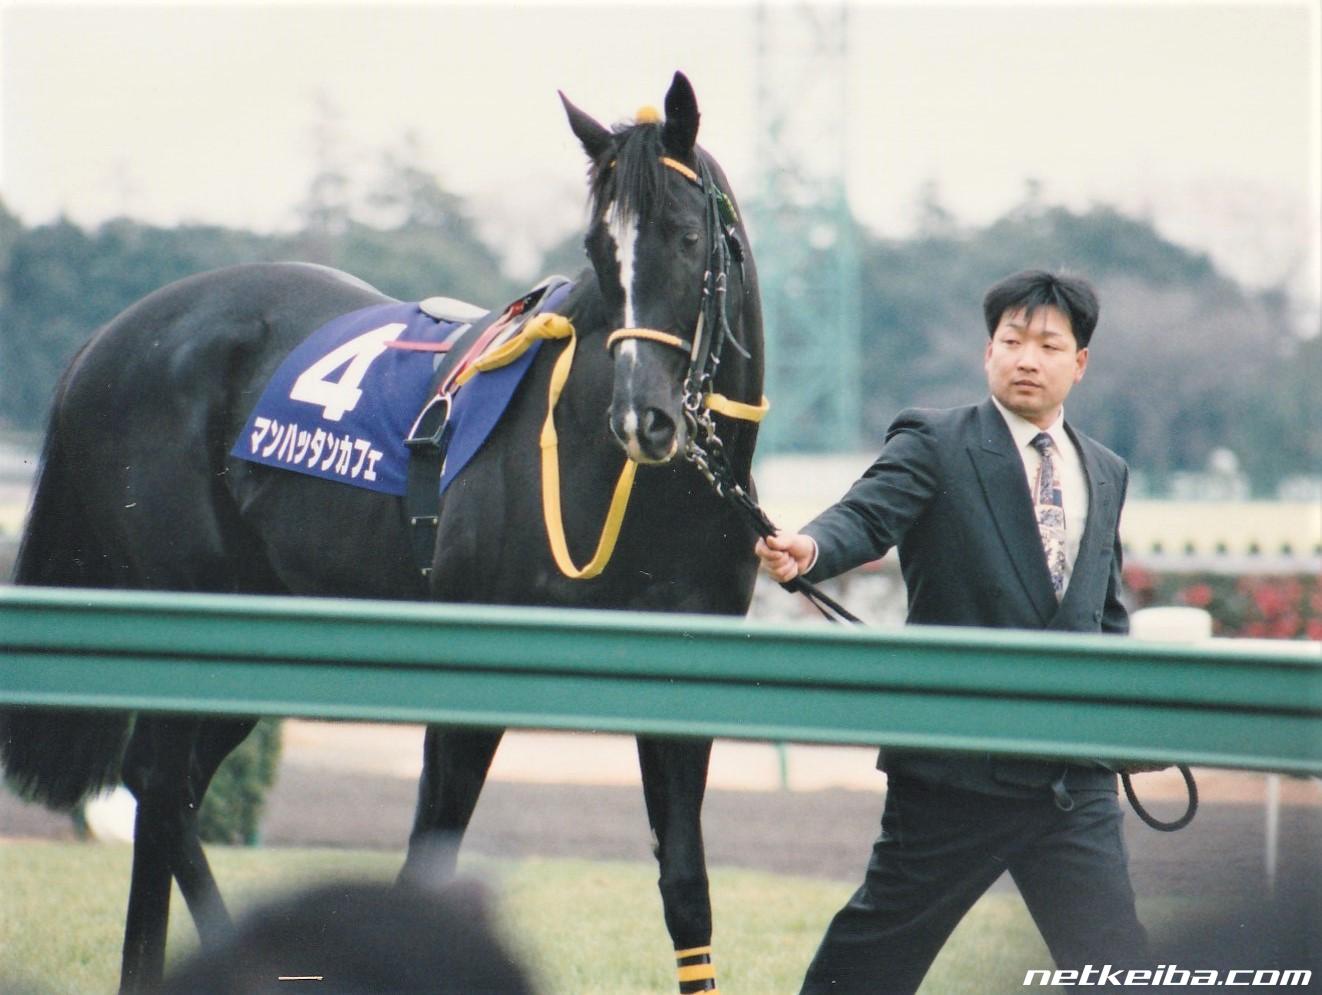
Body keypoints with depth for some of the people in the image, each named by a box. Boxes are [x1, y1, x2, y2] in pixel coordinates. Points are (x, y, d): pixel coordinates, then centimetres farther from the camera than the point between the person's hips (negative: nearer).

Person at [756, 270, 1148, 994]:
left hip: (1075, 779, 4)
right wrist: (810, 549, -40)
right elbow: (869, 514, -18)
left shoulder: (1105, 473, 16)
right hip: (955, 768, -4)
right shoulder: (935, 444, -1)